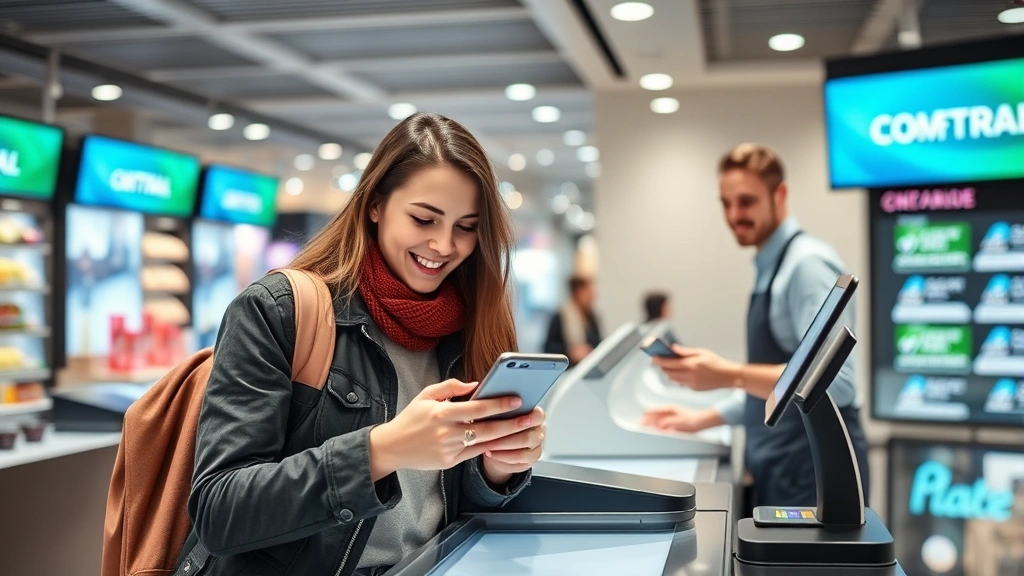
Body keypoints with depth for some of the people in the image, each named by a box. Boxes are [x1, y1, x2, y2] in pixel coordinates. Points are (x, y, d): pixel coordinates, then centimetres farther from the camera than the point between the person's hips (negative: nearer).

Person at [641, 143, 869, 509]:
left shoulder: (808, 263, -14)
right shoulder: (772, 269, 15)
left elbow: (834, 382, -25)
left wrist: (730, 376, -29)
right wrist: (701, 420, 17)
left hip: (815, 472, -9)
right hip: (782, 473, 9)